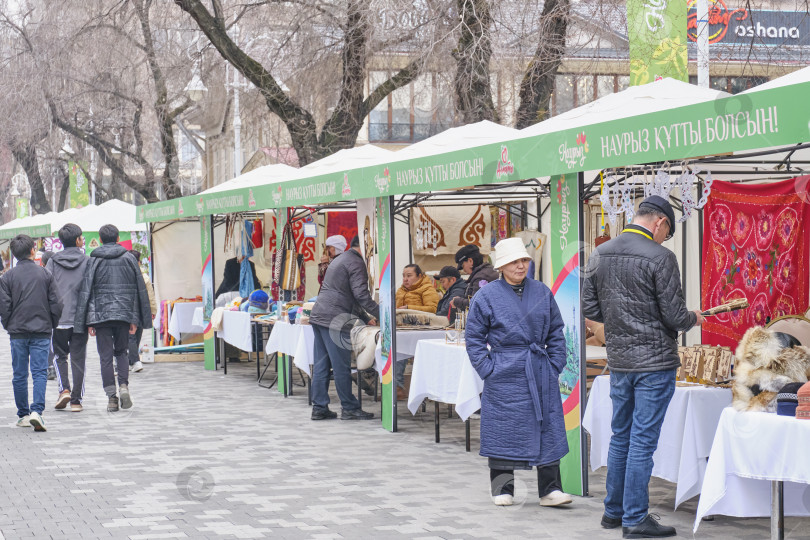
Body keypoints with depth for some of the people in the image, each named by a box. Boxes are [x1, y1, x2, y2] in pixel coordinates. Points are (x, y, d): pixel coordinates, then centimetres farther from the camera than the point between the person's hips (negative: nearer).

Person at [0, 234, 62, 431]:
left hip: (18, 333, 0)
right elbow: (55, 304, 0)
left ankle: (23, 415, 14)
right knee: (40, 373, -2)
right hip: (42, 332, 0)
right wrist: (52, 326, 13)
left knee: (20, 375, 9)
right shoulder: (45, 274, 0)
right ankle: (36, 411, -18)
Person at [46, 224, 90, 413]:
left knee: (60, 356, 17)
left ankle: (64, 390, -2)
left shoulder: (53, 262, 1)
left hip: (59, 319, 0)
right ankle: (76, 400, 5)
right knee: (78, 359, 7)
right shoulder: (87, 262, -1)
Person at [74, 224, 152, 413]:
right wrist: (135, 319, 9)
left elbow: (86, 292, -3)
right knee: (122, 351, 18)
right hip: (124, 313, 2)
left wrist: (88, 321, -1)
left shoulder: (93, 261, -1)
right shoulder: (128, 258, 5)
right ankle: (123, 385, -3)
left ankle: (111, 397, 0)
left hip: (101, 314, -2)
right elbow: (139, 290, 5)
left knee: (106, 356, 3)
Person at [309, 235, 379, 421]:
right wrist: (382, 315, -11)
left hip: (318, 315, 10)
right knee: (342, 367, -3)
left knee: (321, 365, 10)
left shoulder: (340, 259, 25)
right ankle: (349, 408, 2)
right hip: (333, 320, -10)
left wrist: (367, 317, 30)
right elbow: (361, 294, -15)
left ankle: (319, 408, 11)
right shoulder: (356, 263, -6)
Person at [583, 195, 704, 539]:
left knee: (620, 437, 17)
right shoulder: (660, 257, -15)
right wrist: (694, 318, 6)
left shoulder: (600, 255, 4)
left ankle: (613, 511, 25)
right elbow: (674, 316, -15)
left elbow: (590, 308, 9)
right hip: (655, 362, -6)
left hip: (618, 361, 6)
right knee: (643, 441, -1)